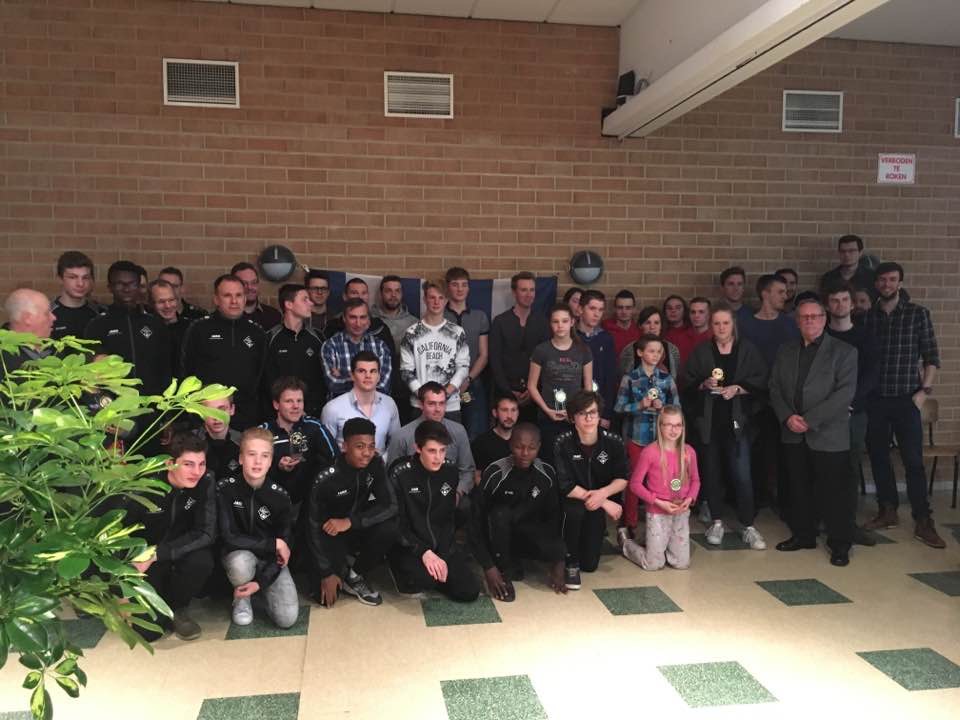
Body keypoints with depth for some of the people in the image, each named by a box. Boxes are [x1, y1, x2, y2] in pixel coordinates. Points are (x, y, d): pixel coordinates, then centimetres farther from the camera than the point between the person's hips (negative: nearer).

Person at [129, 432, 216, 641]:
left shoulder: (205, 483, -18)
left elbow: (206, 534, -23)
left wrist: (157, 554, -31)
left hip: (180, 552, 2)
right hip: (143, 559, -2)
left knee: (202, 560, -31)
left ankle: (176, 608, -1)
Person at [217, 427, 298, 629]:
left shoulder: (280, 496, -14)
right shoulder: (225, 489, -17)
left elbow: (284, 546, -10)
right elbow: (229, 537, -22)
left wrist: (260, 582, -21)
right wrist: (272, 543, -21)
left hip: (271, 560, 1)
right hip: (239, 556, -1)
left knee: (287, 618, -16)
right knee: (242, 563, -39)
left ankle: (256, 588, 16)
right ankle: (241, 596, -2)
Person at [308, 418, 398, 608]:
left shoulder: (376, 464, -16)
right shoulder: (326, 479, -27)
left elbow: (390, 506, -21)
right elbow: (314, 527, -19)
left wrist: (350, 521, -32)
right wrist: (327, 573, -18)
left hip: (356, 528, 3)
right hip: (329, 535, -3)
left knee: (388, 529, -28)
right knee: (326, 596, -17)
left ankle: (354, 576, -4)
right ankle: (340, 567, 17)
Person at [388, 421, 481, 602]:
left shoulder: (450, 471, -3)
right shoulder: (400, 474, -16)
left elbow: (448, 520, 4)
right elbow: (396, 523, -14)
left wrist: (443, 555, -8)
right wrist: (423, 552, -24)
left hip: (441, 546, 5)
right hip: (409, 547, -4)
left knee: (470, 591, -10)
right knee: (423, 577, -34)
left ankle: (432, 577, 16)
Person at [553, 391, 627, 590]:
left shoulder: (613, 443, -13)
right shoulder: (563, 444, -22)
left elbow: (622, 480, -6)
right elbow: (566, 487, -24)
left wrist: (602, 494, -27)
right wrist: (605, 503, -23)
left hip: (597, 508, 3)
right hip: (571, 502, -3)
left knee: (590, 564, 2)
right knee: (574, 509, -39)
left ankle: (594, 536, 38)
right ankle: (570, 563, -13)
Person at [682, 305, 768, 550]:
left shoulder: (748, 350, 4)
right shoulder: (700, 352, 6)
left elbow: (760, 381, 0)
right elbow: (686, 383, 4)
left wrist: (737, 388, -14)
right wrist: (703, 384, -14)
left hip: (738, 420, -2)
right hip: (708, 421, 2)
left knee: (742, 475, -6)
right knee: (712, 472, 8)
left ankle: (747, 526, 6)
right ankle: (717, 522, 21)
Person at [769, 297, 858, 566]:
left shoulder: (843, 351, -3)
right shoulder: (785, 351, 11)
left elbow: (845, 392, -12)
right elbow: (774, 387, 8)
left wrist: (810, 420, -16)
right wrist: (787, 417, -8)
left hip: (829, 435, -4)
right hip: (793, 434, 4)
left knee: (835, 491, 1)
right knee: (799, 488, 12)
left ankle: (840, 544, 14)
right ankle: (802, 535, 26)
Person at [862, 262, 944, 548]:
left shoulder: (918, 313, 1)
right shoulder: (866, 316, 6)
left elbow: (931, 356, 1)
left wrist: (924, 390, -8)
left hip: (906, 398, -2)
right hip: (873, 399, 3)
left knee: (913, 461, -4)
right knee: (878, 456, 9)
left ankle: (923, 523, 3)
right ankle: (888, 511, 23)